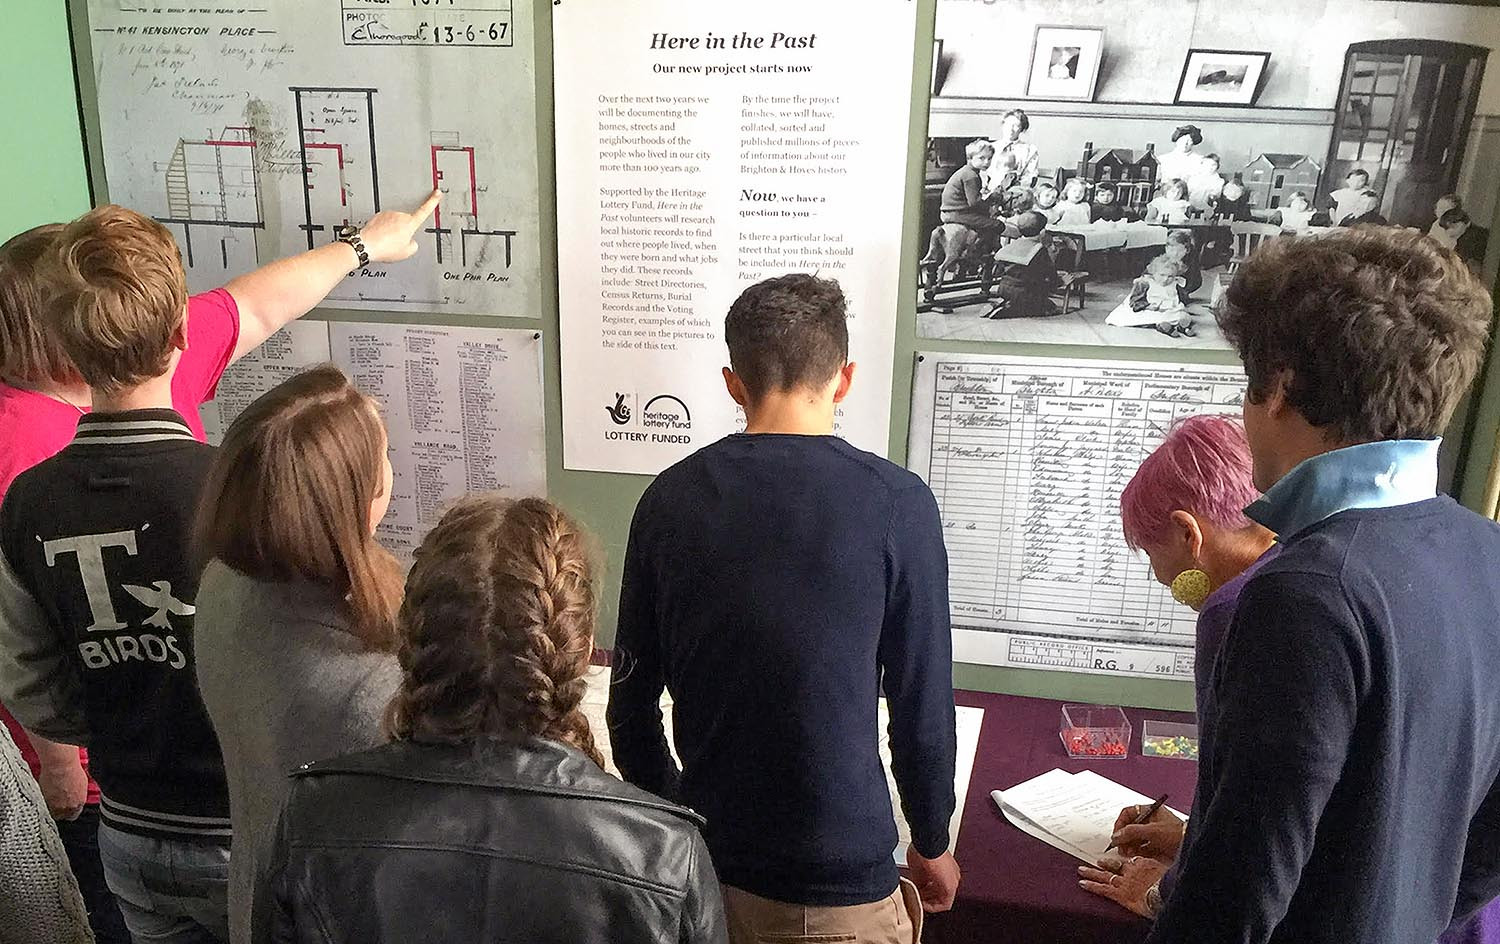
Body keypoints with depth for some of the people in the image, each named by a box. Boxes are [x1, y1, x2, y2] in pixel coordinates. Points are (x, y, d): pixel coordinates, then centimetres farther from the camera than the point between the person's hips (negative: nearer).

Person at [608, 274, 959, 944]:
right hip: (838, 887, -2)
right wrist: (932, 846, 8)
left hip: (704, 864, 3)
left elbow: (630, 704, 1)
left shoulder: (668, 499, -5)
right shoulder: (896, 505, -14)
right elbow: (923, 708, -9)